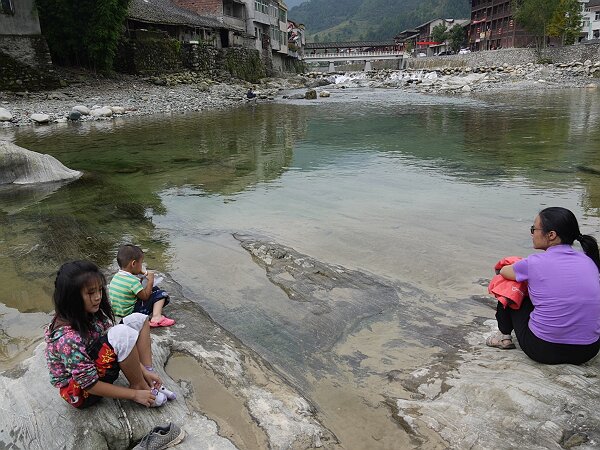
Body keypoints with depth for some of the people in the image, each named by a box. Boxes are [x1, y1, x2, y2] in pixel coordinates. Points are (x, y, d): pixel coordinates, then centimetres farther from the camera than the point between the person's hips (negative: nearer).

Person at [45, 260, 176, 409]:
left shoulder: (92, 313, -10)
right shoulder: (67, 339, -33)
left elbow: (112, 344, 0)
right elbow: (90, 385, -27)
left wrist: (144, 371, -7)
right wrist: (135, 394, -19)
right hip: (79, 392, -9)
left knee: (138, 319, 2)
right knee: (123, 333, -32)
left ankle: (149, 378, -5)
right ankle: (139, 387, -8)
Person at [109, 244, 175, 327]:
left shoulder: (116, 276, 2)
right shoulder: (133, 281, -24)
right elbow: (145, 296, -15)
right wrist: (150, 281, -6)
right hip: (129, 313, -9)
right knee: (160, 294, -4)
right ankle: (156, 317, -21)